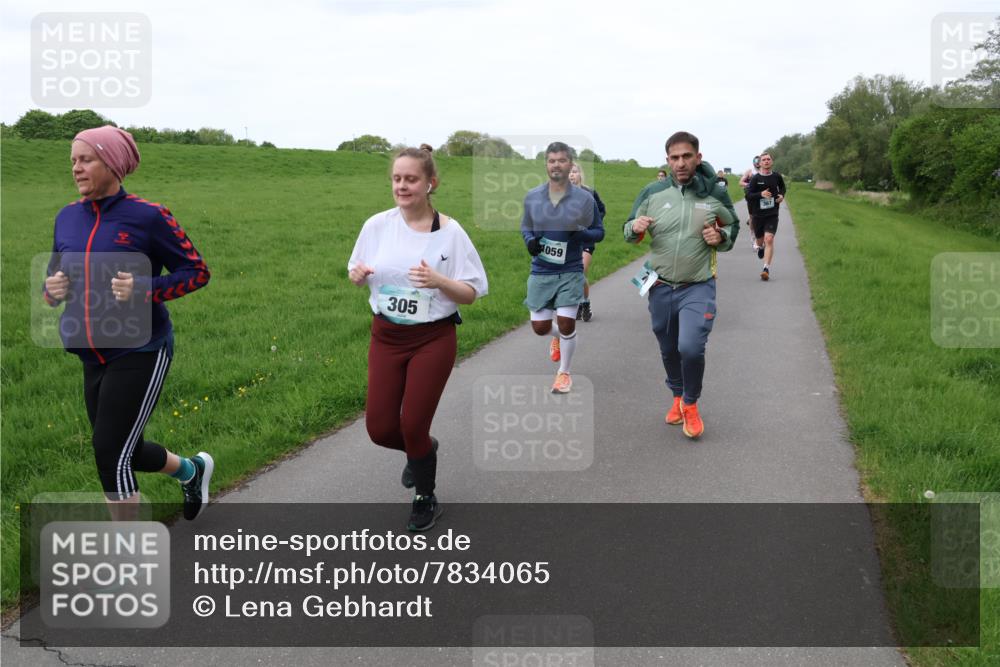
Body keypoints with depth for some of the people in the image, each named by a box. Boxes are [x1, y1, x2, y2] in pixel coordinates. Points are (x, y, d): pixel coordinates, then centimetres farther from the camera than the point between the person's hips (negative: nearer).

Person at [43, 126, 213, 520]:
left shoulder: (148, 217, -11)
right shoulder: (67, 217, 6)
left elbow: (197, 271, -7)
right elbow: (56, 276, 18)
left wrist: (143, 290, -21)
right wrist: (52, 290, -6)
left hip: (140, 354, -6)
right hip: (94, 359, 7)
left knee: (110, 455, -6)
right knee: (126, 453, 17)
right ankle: (192, 470, 48)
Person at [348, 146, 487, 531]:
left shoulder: (450, 232, -11)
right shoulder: (377, 225, -3)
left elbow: (471, 293, -8)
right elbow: (358, 274, 9)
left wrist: (439, 280, -27)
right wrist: (356, 274, -14)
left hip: (433, 340, -3)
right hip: (386, 338, 3)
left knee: (413, 427, -4)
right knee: (380, 429, 3)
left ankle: (426, 500, 24)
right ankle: (421, 449, 39)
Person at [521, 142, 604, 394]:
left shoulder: (584, 198, -6)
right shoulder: (532, 196, 1)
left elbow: (599, 232, 1)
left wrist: (581, 233, -20)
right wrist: (529, 241, -8)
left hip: (571, 272, -2)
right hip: (540, 272, 2)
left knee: (566, 325, -4)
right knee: (540, 327, 4)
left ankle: (564, 373, 20)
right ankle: (557, 337, 43)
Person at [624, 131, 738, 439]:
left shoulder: (716, 194, -5)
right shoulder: (652, 192, -3)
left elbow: (734, 228, 12)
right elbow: (630, 233, 8)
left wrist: (720, 236, -11)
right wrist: (635, 227, -16)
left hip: (699, 288, -2)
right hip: (661, 288, 3)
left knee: (691, 348, -19)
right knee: (669, 351, 16)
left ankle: (690, 404, 9)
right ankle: (678, 397, 44)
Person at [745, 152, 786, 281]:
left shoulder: (776, 176, 2)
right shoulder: (755, 178, -6)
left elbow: (782, 187, 22)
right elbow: (748, 195, -10)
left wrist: (782, 195, 3)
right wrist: (761, 194, -25)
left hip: (772, 214, 0)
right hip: (757, 214, 1)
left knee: (769, 239, -16)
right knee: (760, 239, 16)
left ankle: (766, 269, -17)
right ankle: (761, 247, 56)